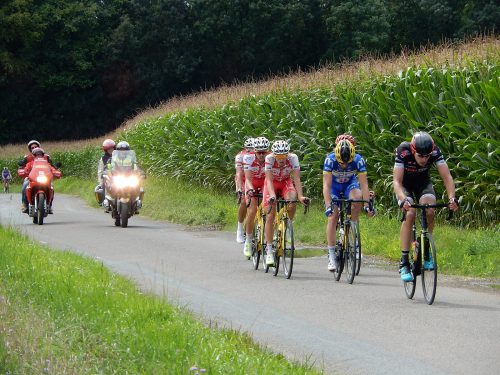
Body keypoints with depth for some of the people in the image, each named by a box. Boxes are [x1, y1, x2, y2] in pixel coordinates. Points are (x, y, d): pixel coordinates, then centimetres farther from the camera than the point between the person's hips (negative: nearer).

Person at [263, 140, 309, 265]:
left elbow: (297, 178, -28)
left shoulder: (293, 158, -26)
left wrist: (300, 196, -41)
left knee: (292, 201, -32)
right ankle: (269, 250, -6)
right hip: (272, 184, -1)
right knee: (270, 216, -11)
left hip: (286, 182, 1)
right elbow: (269, 179, -32)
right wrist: (272, 195, -49)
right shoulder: (269, 158, -29)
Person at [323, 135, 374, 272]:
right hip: (334, 186, 0)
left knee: (357, 197, -34)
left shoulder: (358, 160, -29)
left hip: (350, 184, 0)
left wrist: (368, 206, -37)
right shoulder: (330, 159, -31)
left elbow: (364, 185, -29)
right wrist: (328, 206, -43)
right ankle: (332, 255, -9)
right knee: (333, 217, -15)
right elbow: (326, 185, -34)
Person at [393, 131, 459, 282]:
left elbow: (447, 177, -29)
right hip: (405, 184, -2)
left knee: (429, 212, -25)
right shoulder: (403, 152, -34)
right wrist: (403, 200, -55)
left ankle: (425, 252, -2)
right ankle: (404, 263, -21)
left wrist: (452, 197, -46)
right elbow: (397, 181, -37)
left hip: (423, 183, 2)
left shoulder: (435, 152, -28)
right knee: (410, 214, -26)